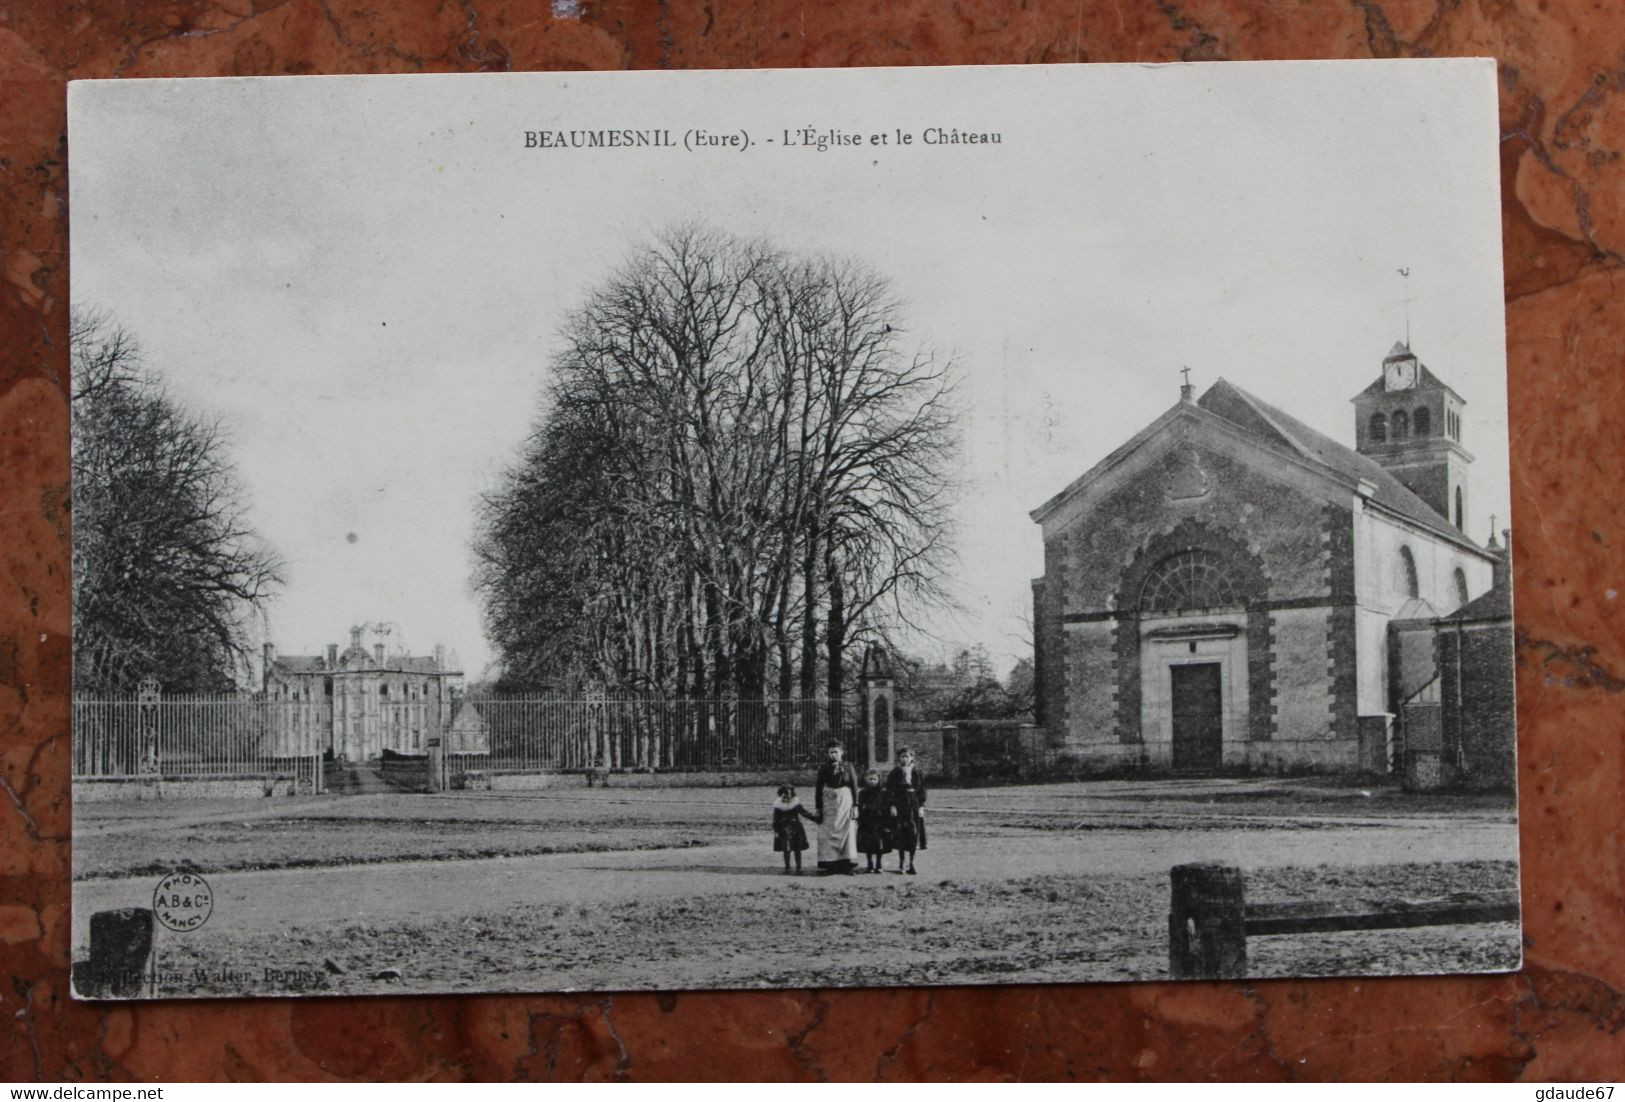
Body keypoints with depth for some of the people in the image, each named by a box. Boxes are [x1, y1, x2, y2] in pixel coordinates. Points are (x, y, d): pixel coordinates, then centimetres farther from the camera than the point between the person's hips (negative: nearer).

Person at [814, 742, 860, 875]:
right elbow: (819, 789, 5)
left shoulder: (848, 768, 3)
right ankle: (829, 865, 2)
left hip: (845, 803, -1)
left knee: (847, 833, -2)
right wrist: (818, 808, 1)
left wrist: (855, 807, -2)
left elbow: (854, 788, 4)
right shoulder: (823, 768, 4)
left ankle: (847, 865, 3)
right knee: (827, 834, -2)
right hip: (828, 803, 1)